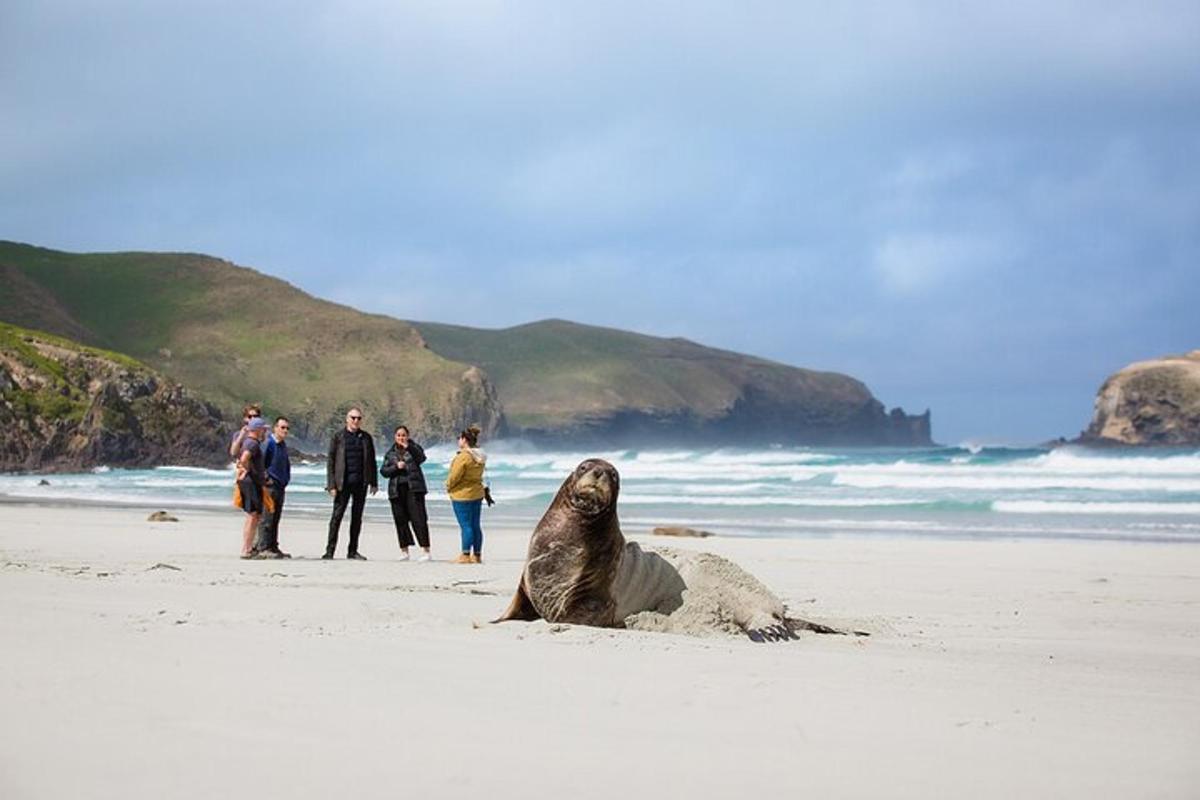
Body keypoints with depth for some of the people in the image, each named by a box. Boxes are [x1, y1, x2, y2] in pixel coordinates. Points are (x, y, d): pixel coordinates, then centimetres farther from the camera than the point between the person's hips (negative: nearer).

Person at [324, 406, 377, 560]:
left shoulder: (366, 438, 10)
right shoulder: (338, 437, 1)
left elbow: (371, 461, 15)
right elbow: (331, 461, -1)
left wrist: (373, 482, 10)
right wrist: (331, 484, -8)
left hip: (360, 483, 3)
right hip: (343, 483, -3)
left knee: (357, 517, 7)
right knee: (337, 516, -5)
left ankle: (353, 551, 14)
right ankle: (330, 550, -2)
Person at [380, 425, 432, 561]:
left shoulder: (414, 448, 7)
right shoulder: (390, 452, 15)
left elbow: (421, 458, -13)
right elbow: (383, 471, 7)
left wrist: (408, 447, -25)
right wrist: (396, 467, -10)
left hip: (413, 488, -3)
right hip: (396, 490, 3)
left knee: (418, 518, -10)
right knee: (400, 520, 3)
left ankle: (425, 550, -13)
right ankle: (404, 551, 10)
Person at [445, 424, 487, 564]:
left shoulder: (463, 456, -20)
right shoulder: (480, 457, 8)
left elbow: (454, 476, -18)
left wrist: (448, 486, -1)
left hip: (462, 495, -8)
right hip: (477, 493, 8)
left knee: (465, 525, -5)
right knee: (475, 525, 11)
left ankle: (465, 556, -4)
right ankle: (477, 555, 15)